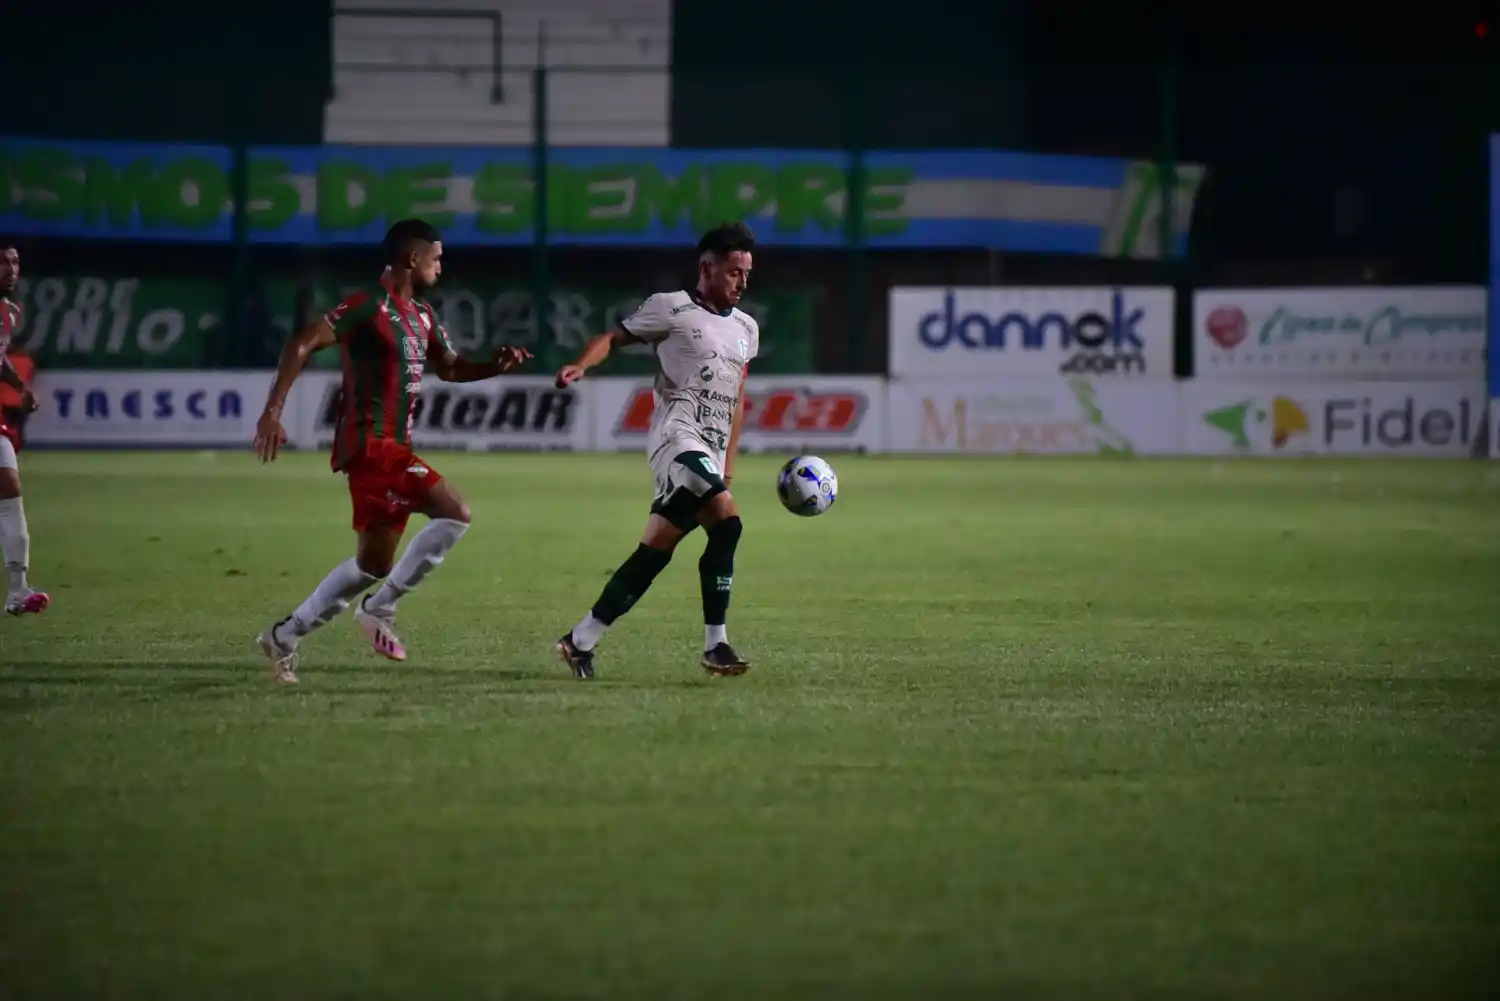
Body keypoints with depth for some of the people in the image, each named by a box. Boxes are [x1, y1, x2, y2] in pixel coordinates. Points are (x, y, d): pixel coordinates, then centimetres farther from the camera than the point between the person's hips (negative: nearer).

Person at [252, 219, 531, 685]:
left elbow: (450, 368, 26)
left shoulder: (422, 315, 17)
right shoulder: (369, 307, -12)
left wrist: (496, 366, 5)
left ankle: (285, 637, 19)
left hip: (393, 448, 10)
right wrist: (272, 412, -23)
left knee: (373, 563, 11)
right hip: (371, 446, -10)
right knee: (453, 514, -17)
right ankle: (380, 608, -9)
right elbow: (301, 345, -16)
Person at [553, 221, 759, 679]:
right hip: (677, 436, -7)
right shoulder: (671, 308, 1)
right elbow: (614, 337, 2)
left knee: (652, 555, 4)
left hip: (710, 453, 7)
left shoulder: (745, 328, 20)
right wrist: (581, 366, -18)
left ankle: (580, 642, 12)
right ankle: (715, 645, -23)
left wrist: (728, 465, 22)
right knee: (726, 521, -27)